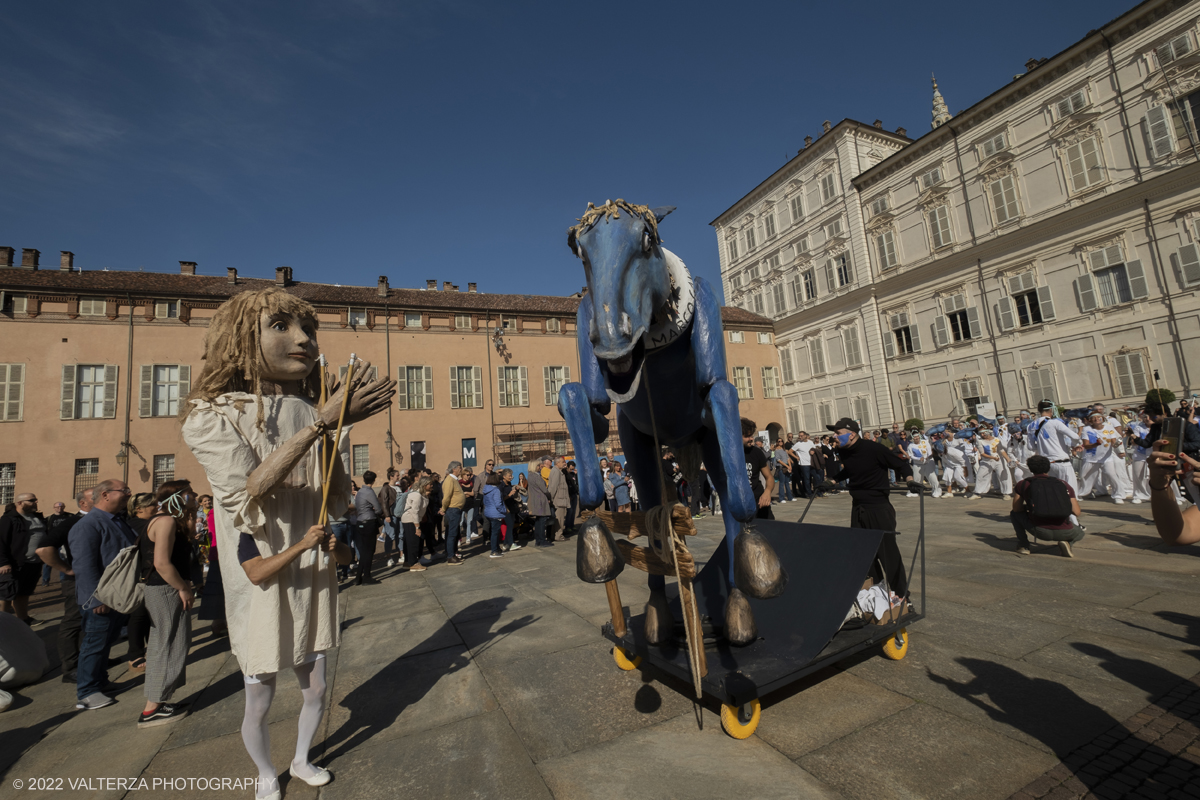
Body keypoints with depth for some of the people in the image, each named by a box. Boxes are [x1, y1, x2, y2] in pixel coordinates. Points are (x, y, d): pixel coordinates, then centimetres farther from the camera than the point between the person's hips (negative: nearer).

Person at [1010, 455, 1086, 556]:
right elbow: (1077, 513, 5)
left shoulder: (1023, 484, 3)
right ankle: (1066, 542, 5)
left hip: (1039, 531, -2)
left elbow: (1016, 509, 8)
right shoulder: (1063, 484, 7)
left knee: (1015, 514, 23)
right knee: (1079, 533, 37)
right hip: (1064, 533, 2)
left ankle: (1023, 545, 13)